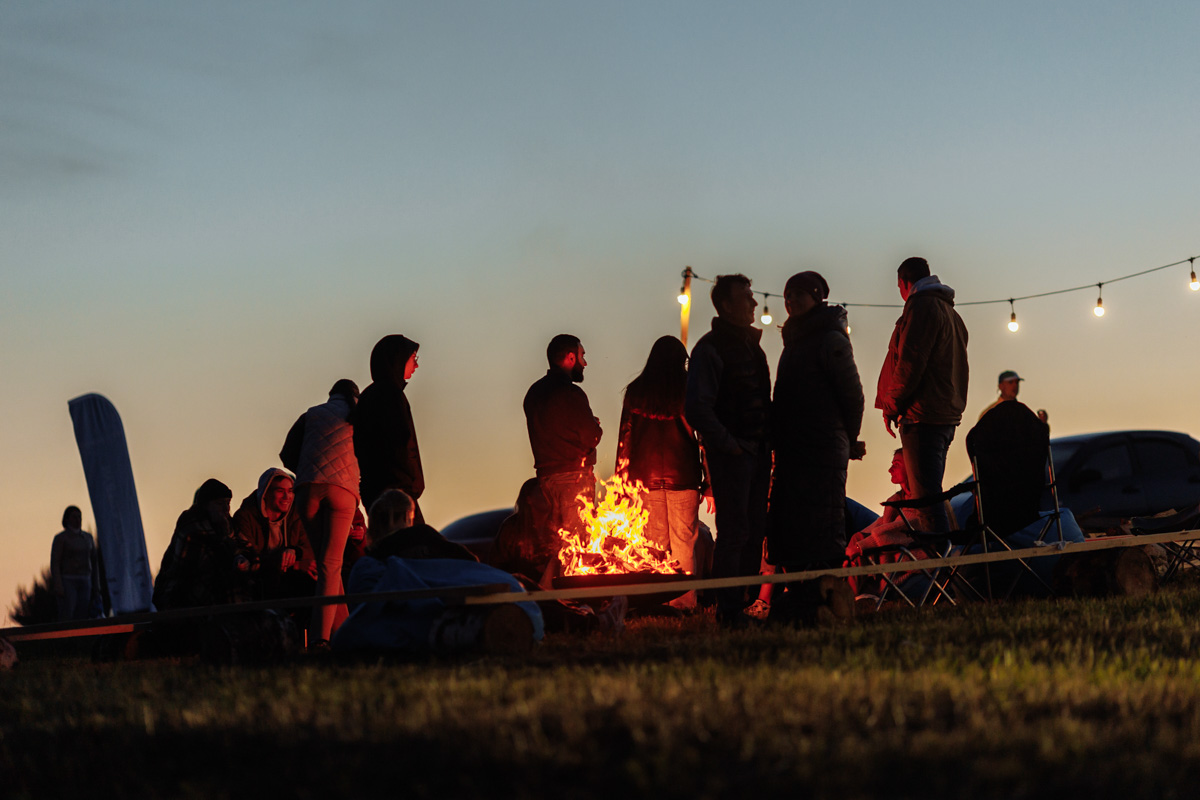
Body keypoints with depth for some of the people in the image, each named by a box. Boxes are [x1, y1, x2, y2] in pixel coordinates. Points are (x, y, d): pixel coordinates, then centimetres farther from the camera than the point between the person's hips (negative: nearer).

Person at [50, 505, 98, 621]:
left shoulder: (87, 537, 11)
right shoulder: (60, 538, -5)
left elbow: (93, 562, 14)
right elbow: (54, 563, -10)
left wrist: (96, 586, 8)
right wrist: (58, 586, -20)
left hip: (84, 583, 5)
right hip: (67, 582, -5)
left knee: (82, 618, -1)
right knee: (66, 620, -14)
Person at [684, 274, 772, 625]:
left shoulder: (751, 343, 17)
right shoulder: (710, 349, -9)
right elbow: (696, 408, -16)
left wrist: (767, 438, 11)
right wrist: (728, 445, -15)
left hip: (758, 451, 8)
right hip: (731, 453, -8)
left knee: (754, 531, 9)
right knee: (734, 532, -8)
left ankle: (744, 603, 15)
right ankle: (729, 611, -4)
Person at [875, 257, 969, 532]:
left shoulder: (921, 306, -7)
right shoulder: (950, 312, 23)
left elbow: (909, 363, -15)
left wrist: (891, 406, -7)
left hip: (923, 417, -10)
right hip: (949, 414, 10)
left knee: (926, 499, -13)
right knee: (932, 497, 15)